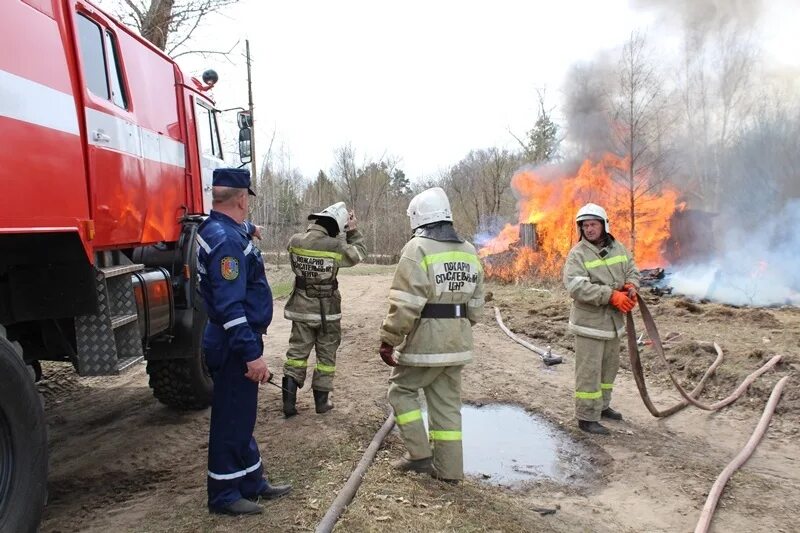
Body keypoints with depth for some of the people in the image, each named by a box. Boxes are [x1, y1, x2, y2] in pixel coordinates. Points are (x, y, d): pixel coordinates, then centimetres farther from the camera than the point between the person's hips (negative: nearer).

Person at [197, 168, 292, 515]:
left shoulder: (220, 229, 8)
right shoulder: (226, 240, -23)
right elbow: (230, 306, -28)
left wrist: (246, 232, 48)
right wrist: (252, 354, -27)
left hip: (236, 342, 11)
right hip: (235, 345, -11)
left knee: (241, 417, 18)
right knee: (231, 420, 3)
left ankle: (252, 482, 32)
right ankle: (224, 495, 17)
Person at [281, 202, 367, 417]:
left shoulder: (295, 241, -8)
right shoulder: (336, 246, -18)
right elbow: (359, 253, 1)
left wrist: (314, 226, 10)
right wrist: (353, 231, 8)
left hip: (301, 309, 3)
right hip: (327, 311, -3)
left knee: (297, 352, 12)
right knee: (326, 356, 11)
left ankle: (289, 401, 6)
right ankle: (321, 401, 19)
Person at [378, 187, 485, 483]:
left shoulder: (418, 249, -13)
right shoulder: (469, 252, 10)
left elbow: (405, 304, -20)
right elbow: (476, 304, 14)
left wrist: (388, 341, -13)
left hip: (425, 341, -7)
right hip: (457, 343, 7)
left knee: (402, 391, 13)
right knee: (447, 401, 14)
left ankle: (419, 454, 11)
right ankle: (449, 468, 20)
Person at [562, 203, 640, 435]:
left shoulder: (618, 248, 5)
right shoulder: (577, 254, -15)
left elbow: (632, 270, 14)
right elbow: (576, 287, -26)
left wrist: (631, 286, -10)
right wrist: (612, 295, -30)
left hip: (613, 320, 7)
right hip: (589, 322, -7)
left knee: (609, 366, 20)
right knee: (589, 370, -3)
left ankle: (602, 406, 38)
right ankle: (587, 417, 8)